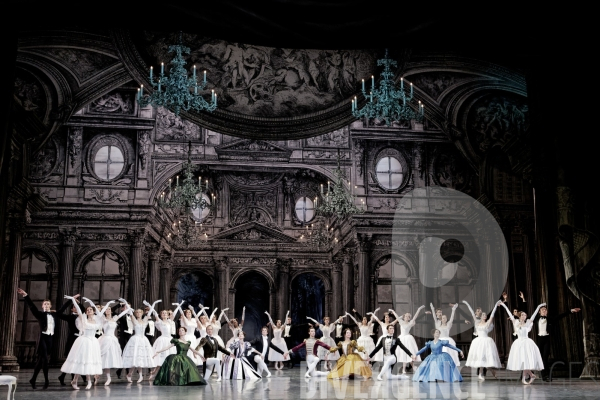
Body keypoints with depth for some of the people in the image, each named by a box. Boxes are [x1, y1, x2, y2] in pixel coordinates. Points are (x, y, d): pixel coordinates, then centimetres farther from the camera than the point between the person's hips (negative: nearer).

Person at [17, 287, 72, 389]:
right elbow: (32, 306, -10)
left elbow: (63, 307, 19)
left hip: (50, 338, 5)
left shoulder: (54, 314, 11)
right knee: (45, 359, -14)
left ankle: (33, 379, 17)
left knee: (41, 360, 10)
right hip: (43, 338, -4)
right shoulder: (40, 314, 0)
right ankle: (46, 380, -9)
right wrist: (25, 296, -22)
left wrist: (72, 299, 23)